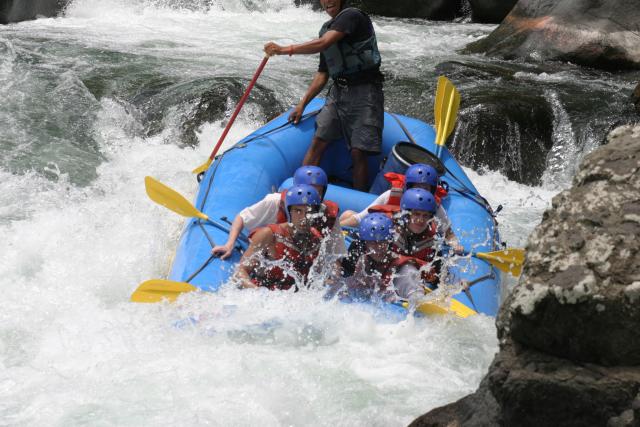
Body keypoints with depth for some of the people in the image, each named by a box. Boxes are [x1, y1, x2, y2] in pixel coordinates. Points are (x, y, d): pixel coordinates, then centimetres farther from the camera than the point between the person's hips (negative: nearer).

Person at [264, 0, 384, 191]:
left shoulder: (352, 16, -10)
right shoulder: (326, 28, 16)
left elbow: (323, 44, -23)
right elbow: (323, 74, 21)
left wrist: (284, 50, -22)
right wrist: (302, 104, 15)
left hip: (364, 92, -7)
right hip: (338, 91, 7)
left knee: (358, 153, -10)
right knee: (318, 143, -4)